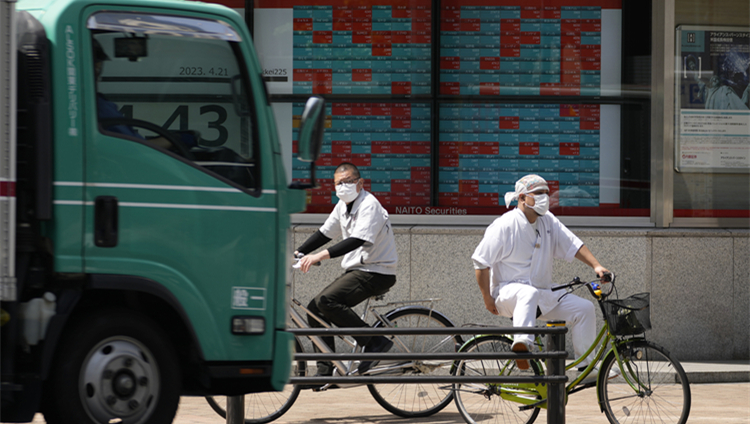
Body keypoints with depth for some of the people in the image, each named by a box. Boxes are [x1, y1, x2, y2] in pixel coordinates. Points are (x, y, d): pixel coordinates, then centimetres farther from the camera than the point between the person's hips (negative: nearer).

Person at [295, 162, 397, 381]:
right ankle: (326, 371, 6)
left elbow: (358, 240, -31)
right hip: (357, 270, 9)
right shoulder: (343, 206, 10)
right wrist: (297, 253, 5)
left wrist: (321, 255, -40)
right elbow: (324, 233, 18)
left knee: (326, 300, -25)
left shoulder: (369, 205, -17)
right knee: (315, 308, 2)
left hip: (376, 273, -9)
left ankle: (375, 342, -19)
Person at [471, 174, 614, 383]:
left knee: (584, 308, -6)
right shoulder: (505, 225, -11)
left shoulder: (549, 222, 8)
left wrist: (596, 266, -7)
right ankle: (521, 345, -60)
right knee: (529, 293, -41)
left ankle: (586, 367, -2)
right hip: (508, 293, -7)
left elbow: (574, 245, 9)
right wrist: (488, 299, -10)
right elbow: (481, 262, -9)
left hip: (543, 298, 7)